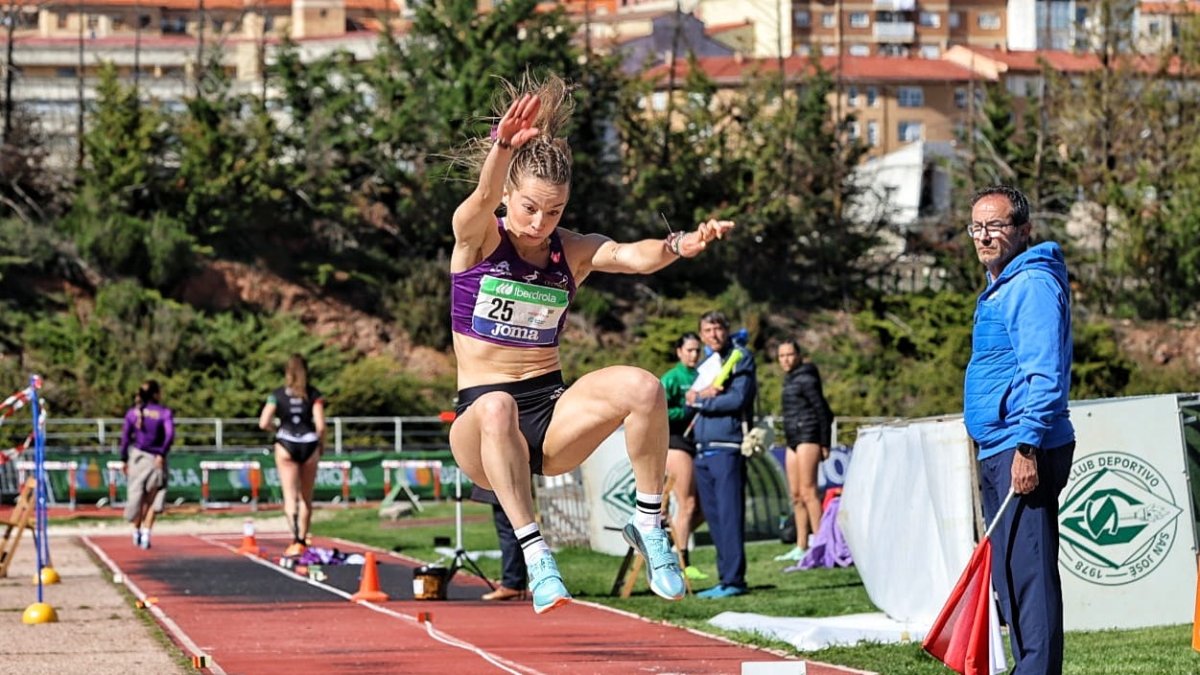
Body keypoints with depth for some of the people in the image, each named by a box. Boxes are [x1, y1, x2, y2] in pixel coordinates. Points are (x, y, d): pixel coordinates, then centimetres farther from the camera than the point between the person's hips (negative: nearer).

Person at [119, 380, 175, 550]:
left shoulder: (132, 413, 3)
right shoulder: (165, 413, -4)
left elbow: (125, 437, 1)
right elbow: (170, 435, -17)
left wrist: (124, 460, 5)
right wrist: (162, 454, -15)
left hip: (136, 458, 2)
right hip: (156, 459, -2)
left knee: (137, 496, 15)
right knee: (153, 499, 5)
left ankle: (136, 532, 22)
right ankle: (146, 534, -4)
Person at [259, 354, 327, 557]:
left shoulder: (277, 395, 0)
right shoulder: (314, 394, -1)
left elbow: (263, 423, -6)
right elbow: (320, 425, -8)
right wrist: (321, 444, 9)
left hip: (286, 443, -1)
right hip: (309, 445, 1)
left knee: (290, 496, -4)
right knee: (306, 498, 15)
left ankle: (296, 539, -23)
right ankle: (302, 541, 22)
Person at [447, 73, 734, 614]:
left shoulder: (574, 252, 3)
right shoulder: (476, 237, -4)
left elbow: (634, 256, -17)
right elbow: (484, 195, -27)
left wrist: (680, 246, -41)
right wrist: (502, 147, -51)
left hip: (552, 413, 3)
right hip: (481, 425, -3)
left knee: (642, 387, -25)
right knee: (496, 407, -40)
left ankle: (648, 524, -12)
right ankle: (535, 557, -38)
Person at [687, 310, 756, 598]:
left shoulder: (741, 358, -1)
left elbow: (737, 399, -13)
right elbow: (690, 399, 13)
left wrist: (700, 400, -5)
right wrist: (702, 394, -9)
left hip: (727, 448, -8)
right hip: (702, 450, 8)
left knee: (729, 515, -10)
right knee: (713, 517, 8)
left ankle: (734, 580, -11)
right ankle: (725, 578, 12)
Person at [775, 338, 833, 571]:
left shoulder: (805, 379, -8)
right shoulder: (790, 379, 18)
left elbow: (821, 410, -11)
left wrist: (824, 443, -13)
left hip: (808, 436, -10)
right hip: (794, 439, 10)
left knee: (808, 491, -14)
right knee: (796, 495, 10)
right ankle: (801, 547, 14)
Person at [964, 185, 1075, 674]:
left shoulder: (1034, 285, -11)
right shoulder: (998, 289, 20)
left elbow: (1045, 375, -19)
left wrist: (1027, 446, -24)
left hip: (1023, 453, -11)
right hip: (995, 452, 11)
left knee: (1028, 572, -12)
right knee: (1008, 576, 12)